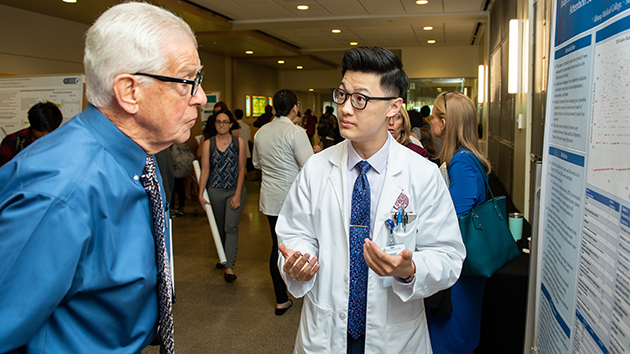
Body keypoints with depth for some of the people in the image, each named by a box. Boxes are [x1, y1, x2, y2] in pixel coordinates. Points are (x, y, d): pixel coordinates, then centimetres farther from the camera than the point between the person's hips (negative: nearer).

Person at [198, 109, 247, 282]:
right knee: (220, 227, 14)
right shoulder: (208, 144, 1)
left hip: (235, 190, -2)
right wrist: (201, 194, -5)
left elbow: (241, 169, -3)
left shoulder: (239, 142, -2)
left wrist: (238, 195, -9)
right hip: (215, 191, 2)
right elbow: (205, 170, 0)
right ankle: (224, 257, 35)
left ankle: (229, 266, -9)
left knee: (231, 227, -11)